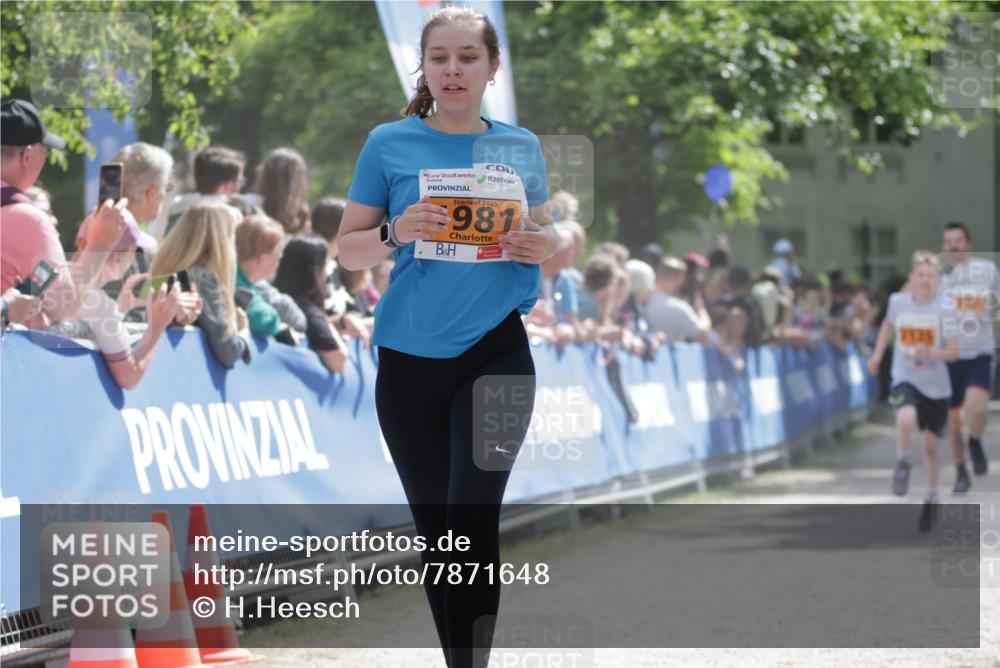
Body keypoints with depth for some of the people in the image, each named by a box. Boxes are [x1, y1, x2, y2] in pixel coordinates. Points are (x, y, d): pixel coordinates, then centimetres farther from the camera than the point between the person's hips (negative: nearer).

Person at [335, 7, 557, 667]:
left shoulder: (522, 147, 5)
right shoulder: (391, 144, 0)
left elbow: (547, 231, 16)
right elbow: (347, 249, 3)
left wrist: (544, 245, -7)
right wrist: (395, 233, -18)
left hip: (496, 353, -1)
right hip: (409, 360, 1)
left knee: (473, 520, -16)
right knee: (434, 528, 10)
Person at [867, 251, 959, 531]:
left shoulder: (944, 310, -11)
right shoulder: (898, 302, -3)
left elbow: (953, 352, -10)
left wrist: (931, 352, -28)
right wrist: (877, 354, 17)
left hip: (936, 384, 0)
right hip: (905, 378, 0)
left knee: (931, 446, 9)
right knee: (906, 418, -33)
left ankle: (931, 497, 32)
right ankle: (902, 463, -5)